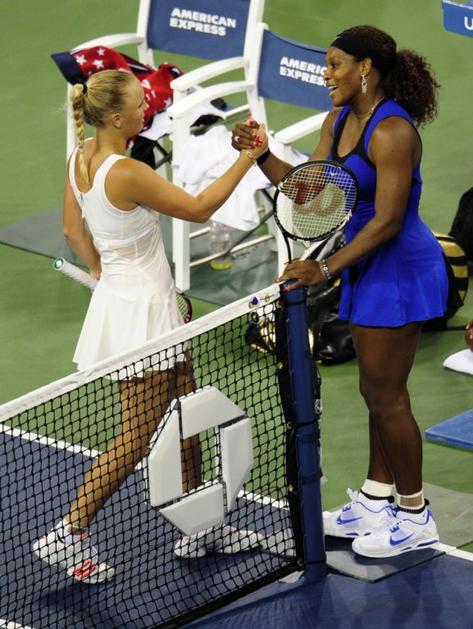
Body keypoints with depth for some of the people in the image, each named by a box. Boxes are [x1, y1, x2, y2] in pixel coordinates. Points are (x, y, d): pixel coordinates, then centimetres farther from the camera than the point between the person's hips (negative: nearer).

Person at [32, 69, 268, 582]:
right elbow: (198, 209, -17)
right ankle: (68, 535, 6)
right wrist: (248, 158, -11)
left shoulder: (81, 159, 0)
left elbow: (72, 229, 12)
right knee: (136, 439, 0)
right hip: (142, 312, -9)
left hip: (120, 298, 9)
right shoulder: (127, 174, -26)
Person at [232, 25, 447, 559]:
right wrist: (261, 156, -7)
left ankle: (415, 516, 9)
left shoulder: (391, 132, -22)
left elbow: (387, 220, -25)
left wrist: (327, 268, -28)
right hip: (367, 269, 10)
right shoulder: (339, 120, 7)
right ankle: (376, 500, 29)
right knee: (376, 389, 17)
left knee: (386, 394, -3)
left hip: (399, 270, -10)